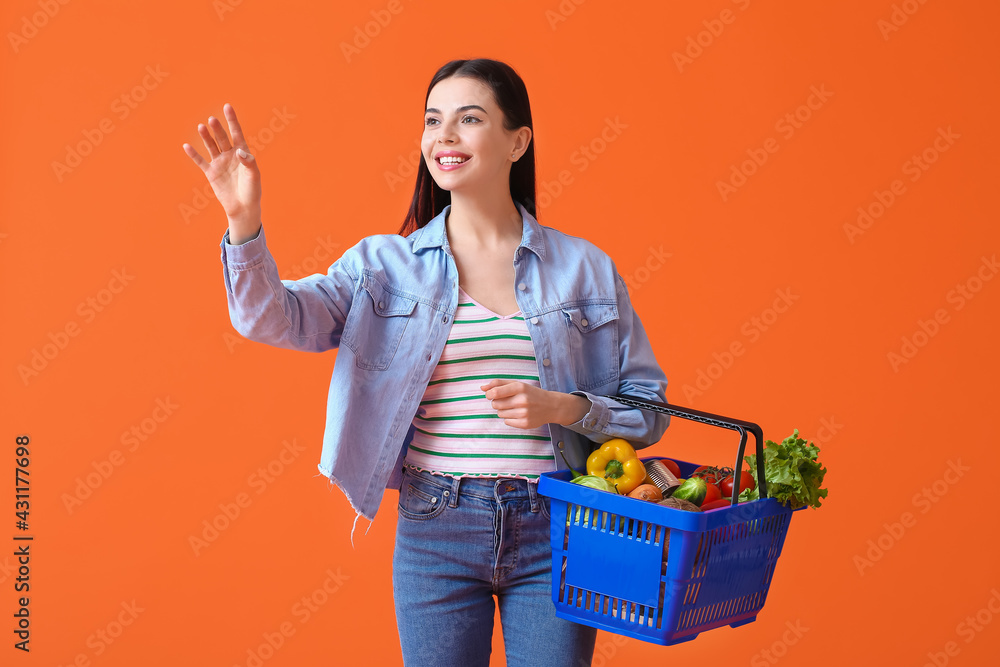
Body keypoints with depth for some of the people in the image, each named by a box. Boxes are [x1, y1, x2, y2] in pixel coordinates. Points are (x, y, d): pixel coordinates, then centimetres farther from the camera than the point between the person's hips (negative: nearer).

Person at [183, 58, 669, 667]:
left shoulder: (584, 267, 3)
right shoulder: (384, 264, 3)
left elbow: (649, 409, 5)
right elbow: (272, 317, -12)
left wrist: (566, 408, -13)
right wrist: (244, 222, -28)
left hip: (553, 528, 0)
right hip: (436, 529, 0)